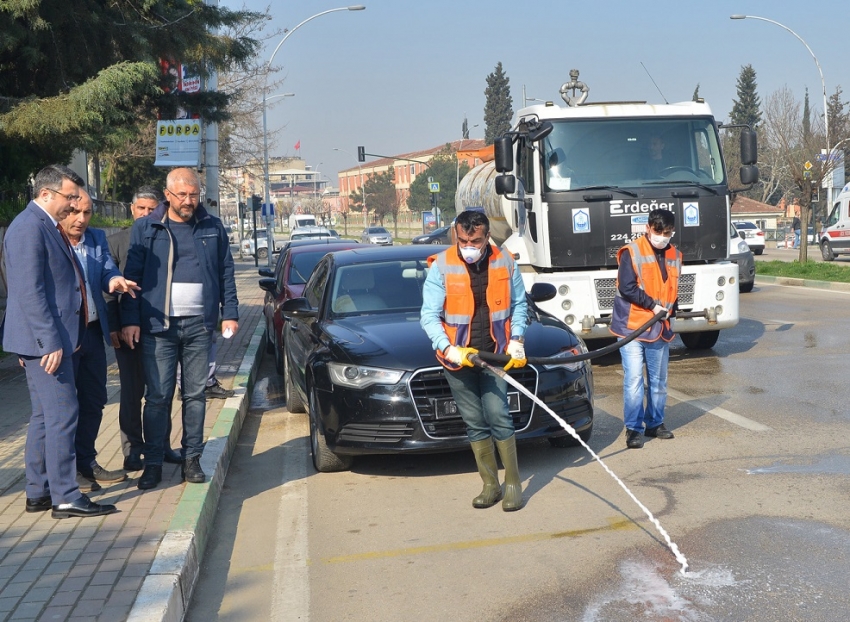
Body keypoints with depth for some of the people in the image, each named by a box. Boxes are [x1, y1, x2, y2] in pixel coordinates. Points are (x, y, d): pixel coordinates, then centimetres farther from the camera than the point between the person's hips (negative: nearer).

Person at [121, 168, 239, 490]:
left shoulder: (213, 227, 8)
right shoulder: (145, 228, 3)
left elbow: (225, 273, 11)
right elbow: (132, 276, 1)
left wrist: (229, 313, 4)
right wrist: (130, 320, -6)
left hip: (199, 325, 2)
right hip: (158, 325, -2)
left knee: (195, 394, 7)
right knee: (157, 396, -1)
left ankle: (192, 459, 16)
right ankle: (153, 463, 7)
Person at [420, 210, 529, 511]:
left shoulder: (505, 262, -3)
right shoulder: (441, 266, -9)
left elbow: (518, 304, 10)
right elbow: (429, 316, -8)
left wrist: (516, 340, -2)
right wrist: (449, 349, -20)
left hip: (495, 354, 0)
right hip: (457, 357, 0)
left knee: (498, 416, -7)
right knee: (475, 424, 7)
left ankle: (513, 483, 5)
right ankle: (490, 484, 17)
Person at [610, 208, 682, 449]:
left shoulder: (674, 255, 11)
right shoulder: (631, 252, -7)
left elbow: (674, 289, 16)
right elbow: (626, 288, -13)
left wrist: (669, 309, -2)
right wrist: (652, 305, -15)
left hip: (660, 329, 6)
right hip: (632, 327, -6)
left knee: (659, 381, 13)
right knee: (634, 380, -8)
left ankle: (655, 423, 26)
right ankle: (633, 429, -2)